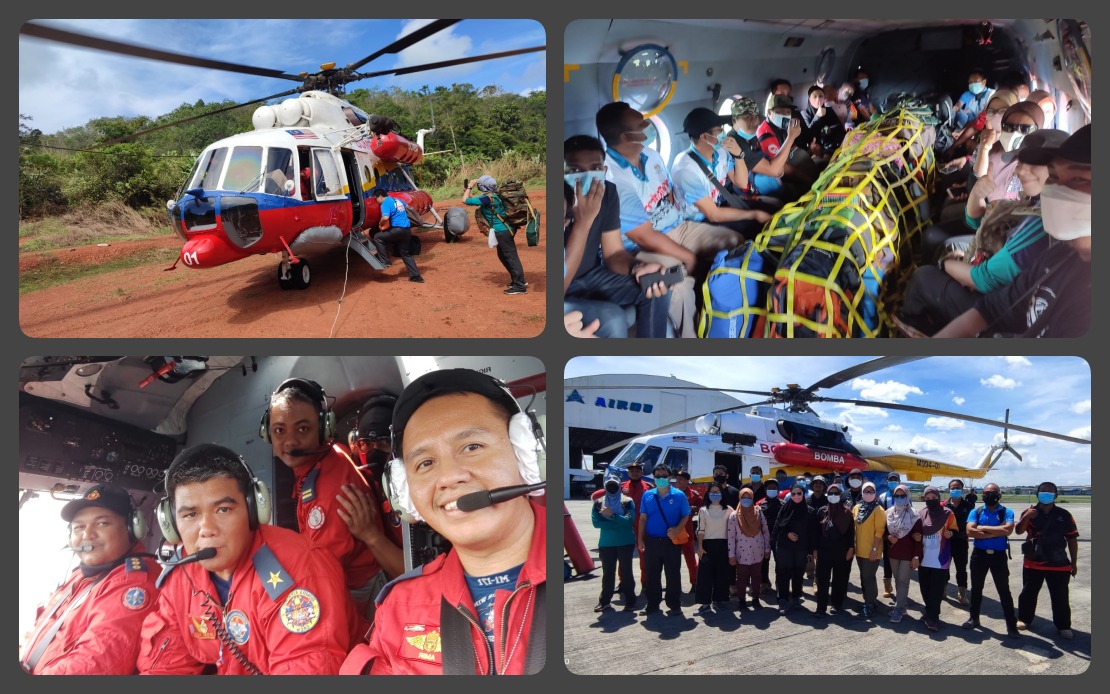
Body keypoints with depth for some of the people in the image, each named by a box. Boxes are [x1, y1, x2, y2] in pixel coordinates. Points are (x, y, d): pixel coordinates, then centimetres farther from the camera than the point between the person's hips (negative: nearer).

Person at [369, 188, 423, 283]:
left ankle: (385, 260, -1)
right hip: (407, 230, 8)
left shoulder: (385, 203, -8)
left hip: (398, 230, -8)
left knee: (377, 237, 2)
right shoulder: (398, 200, 19)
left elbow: (385, 217, -24)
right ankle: (415, 276, 12)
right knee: (406, 254, 15)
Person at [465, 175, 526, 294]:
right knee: (502, 255, 20)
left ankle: (520, 286, -3)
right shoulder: (495, 196, 9)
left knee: (511, 256, -6)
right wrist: (468, 194, 21)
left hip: (502, 231, -10)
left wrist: (469, 187, -3)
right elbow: (480, 203, 29)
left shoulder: (487, 198, -18)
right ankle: (518, 280, 28)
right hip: (505, 229, 10)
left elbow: (465, 200, -16)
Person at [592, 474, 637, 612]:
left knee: (626, 572, 2)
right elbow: (596, 523, -6)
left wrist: (612, 515, -24)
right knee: (607, 573, 9)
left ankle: (630, 602, 8)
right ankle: (604, 601, 18)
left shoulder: (627, 501, -1)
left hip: (625, 543, -2)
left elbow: (629, 520, -14)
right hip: (606, 544, 2)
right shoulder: (598, 503, 5)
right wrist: (618, 523, -13)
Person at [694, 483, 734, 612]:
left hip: (723, 545, 1)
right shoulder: (703, 510, 2)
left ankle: (718, 599, 17)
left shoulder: (728, 510, 5)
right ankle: (705, 601, 1)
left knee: (722, 573, 5)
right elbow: (700, 530, 0)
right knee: (706, 572, -3)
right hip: (708, 545, -1)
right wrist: (700, 547, -7)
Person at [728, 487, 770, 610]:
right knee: (742, 578, 7)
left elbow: (766, 532, 6)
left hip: (757, 552, 2)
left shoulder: (759, 513, 0)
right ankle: (742, 600, 18)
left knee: (757, 576, 11)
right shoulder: (734, 516, -5)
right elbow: (731, 536, -5)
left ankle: (756, 599, 24)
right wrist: (731, 555, -7)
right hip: (742, 553, -2)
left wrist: (767, 549, 6)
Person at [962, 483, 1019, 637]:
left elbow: (1008, 530, -21)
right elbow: (970, 531, -14)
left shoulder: (1006, 512, -3)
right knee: (976, 588, 13)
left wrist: (983, 528, -14)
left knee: (1004, 590, 2)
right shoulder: (976, 512, 1)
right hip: (979, 554, 2)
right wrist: (997, 532, -16)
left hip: (999, 555, -2)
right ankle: (973, 618, 26)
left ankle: (1011, 624, 9)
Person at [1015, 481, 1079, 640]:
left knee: (1060, 597, 6)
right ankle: (1024, 619, 26)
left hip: (1059, 564, 0)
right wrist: (1026, 517, -36)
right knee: (1028, 593, 11)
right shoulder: (1030, 512, -1)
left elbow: (1072, 539, 5)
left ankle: (1063, 626, 18)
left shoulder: (1064, 515, 0)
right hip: (1033, 563, 0)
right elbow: (1019, 530, -16)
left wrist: (1074, 563, 6)